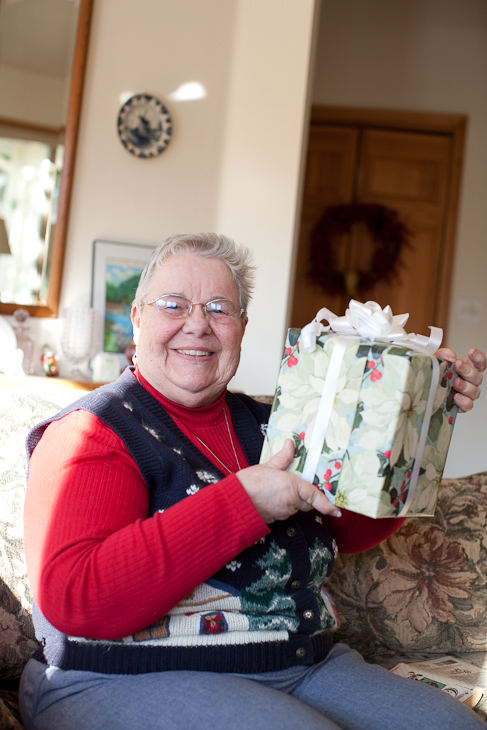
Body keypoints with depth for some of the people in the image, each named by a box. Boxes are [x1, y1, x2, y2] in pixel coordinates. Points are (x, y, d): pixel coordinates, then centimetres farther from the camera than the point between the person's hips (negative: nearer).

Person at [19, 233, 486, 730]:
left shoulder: (262, 425, 12)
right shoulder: (95, 429, -9)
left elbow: (356, 526, 16)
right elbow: (73, 600, -23)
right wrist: (243, 502, -25)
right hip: (137, 683, -6)